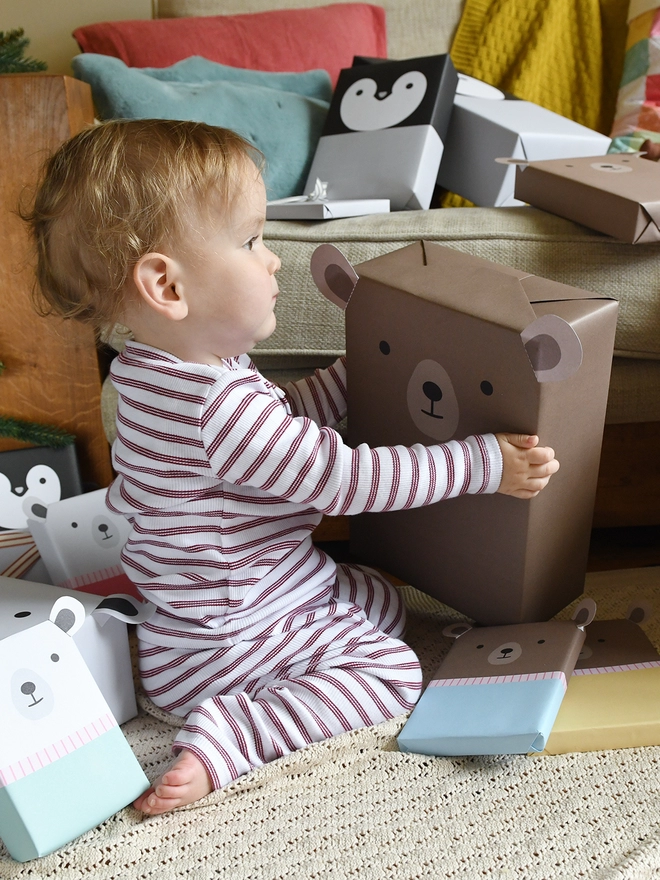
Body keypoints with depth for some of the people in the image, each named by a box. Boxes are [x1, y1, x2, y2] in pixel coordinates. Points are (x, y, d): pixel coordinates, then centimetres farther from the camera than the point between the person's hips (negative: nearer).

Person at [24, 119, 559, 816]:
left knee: (382, 601, 22)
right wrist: (486, 464, -20)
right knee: (391, 669, -5)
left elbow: (292, 414, 12)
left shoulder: (157, 369, -1)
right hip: (224, 643, -10)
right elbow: (345, 479, -28)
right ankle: (226, 738, -11)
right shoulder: (220, 407, -34)